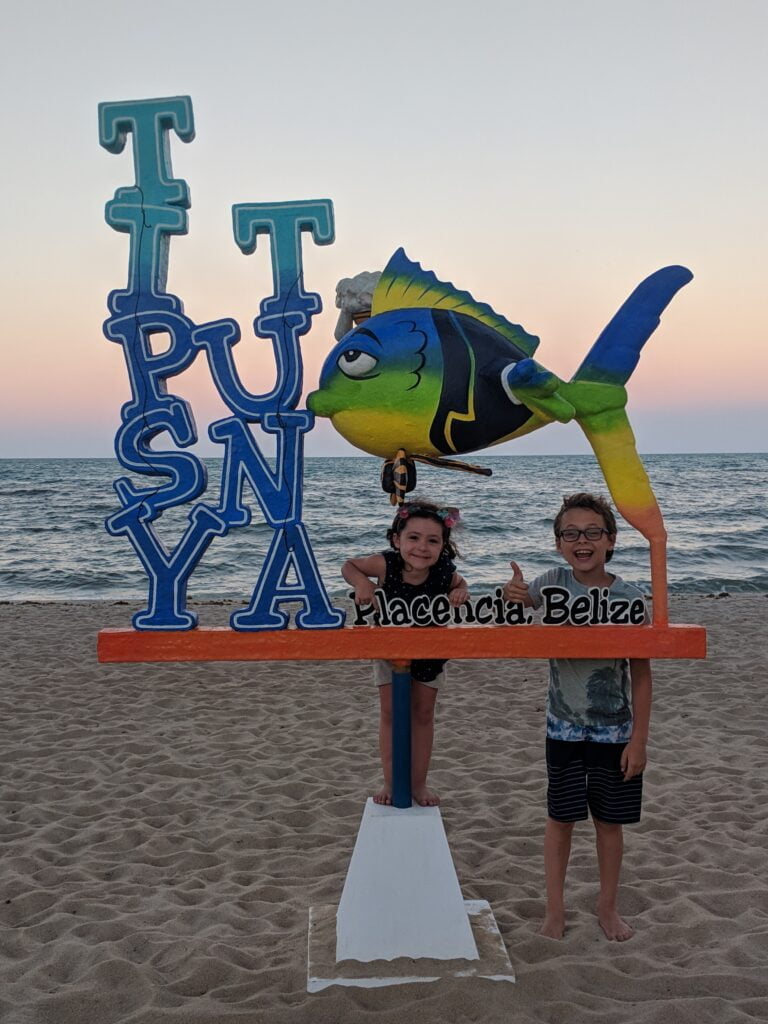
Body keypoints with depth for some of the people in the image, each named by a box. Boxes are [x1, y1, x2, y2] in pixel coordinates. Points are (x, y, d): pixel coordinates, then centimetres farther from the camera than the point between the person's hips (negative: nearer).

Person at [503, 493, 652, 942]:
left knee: (610, 820, 12)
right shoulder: (554, 583, -8)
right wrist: (512, 597, -24)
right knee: (561, 818, 10)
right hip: (565, 728, 1)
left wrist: (639, 739, -9)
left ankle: (609, 906, 31)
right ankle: (555, 907, 25)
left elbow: (641, 674, -8)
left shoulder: (630, 599, -12)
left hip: (616, 731, -1)